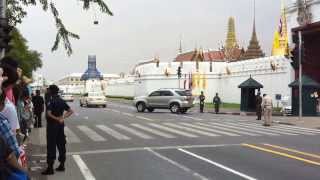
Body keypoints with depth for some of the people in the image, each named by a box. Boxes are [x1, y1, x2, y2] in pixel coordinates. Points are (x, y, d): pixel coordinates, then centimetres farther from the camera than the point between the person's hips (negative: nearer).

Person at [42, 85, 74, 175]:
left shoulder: (51, 101, -13)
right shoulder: (62, 101, 8)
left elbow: (49, 114, -25)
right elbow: (71, 111, 6)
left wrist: (57, 119, -17)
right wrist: (63, 118, -4)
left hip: (52, 125, -7)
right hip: (60, 125, 7)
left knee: (51, 146, -3)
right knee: (61, 144, 12)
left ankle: (50, 167, 0)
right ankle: (62, 165, 18)